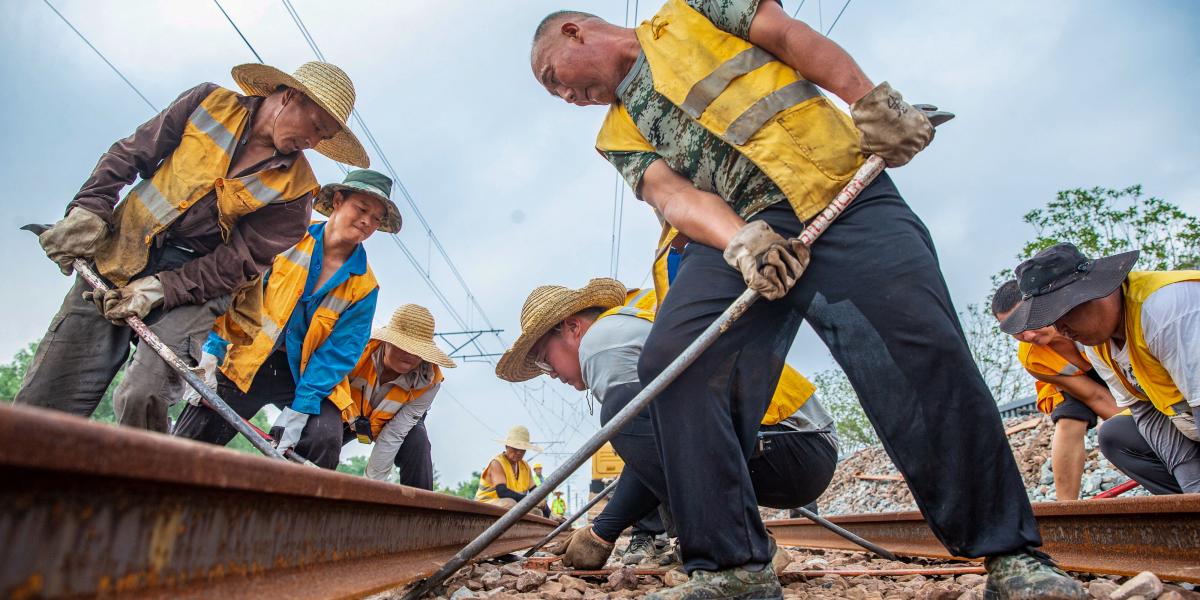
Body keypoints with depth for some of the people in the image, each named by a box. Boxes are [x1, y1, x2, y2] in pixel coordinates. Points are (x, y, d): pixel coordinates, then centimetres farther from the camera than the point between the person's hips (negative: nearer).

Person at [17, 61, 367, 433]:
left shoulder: (295, 187, -4)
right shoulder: (209, 102, 4)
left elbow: (242, 260, -8)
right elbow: (128, 155, 9)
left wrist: (162, 289, -15)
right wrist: (88, 209, -4)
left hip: (197, 278, -2)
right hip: (119, 255, 2)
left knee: (144, 399, -21)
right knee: (45, 399, -3)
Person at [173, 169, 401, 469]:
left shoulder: (364, 287, -3)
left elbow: (338, 352, -7)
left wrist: (300, 409, -16)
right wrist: (210, 353, -12)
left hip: (305, 374, 0)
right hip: (245, 362, 0)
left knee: (325, 439, -24)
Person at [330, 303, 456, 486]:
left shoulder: (428, 382, -32)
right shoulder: (360, 349, -35)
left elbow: (394, 433, -30)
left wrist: (371, 481, -31)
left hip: (392, 422, -1)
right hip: (345, 417, 1)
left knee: (418, 442, -28)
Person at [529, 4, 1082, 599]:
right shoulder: (618, 136, 21)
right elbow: (673, 195, 2)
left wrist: (871, 103, -5)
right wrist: (742, 242, -19)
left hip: (845, 190, -2)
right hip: (740, 227, 3)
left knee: (924, 349, -18)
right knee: (671, 359, -20)